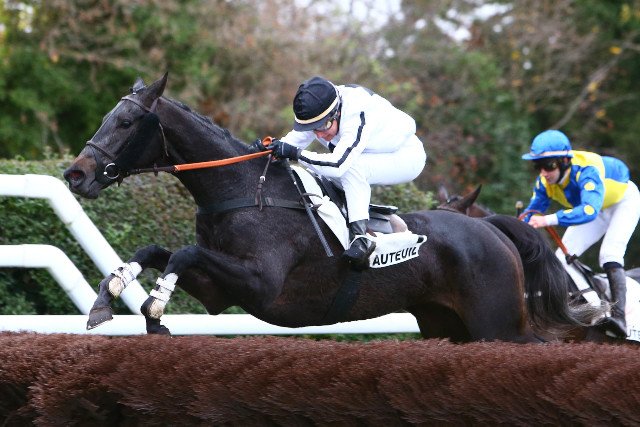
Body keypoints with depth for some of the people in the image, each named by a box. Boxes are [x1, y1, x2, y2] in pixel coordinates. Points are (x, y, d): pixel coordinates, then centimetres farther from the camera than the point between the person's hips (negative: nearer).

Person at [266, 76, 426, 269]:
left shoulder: (357, 115, -38)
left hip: (408, 158, -9)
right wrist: (276, 146, -26)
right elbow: (296, 138, -5)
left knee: (350, 168, -32)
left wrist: (294, 153, -43)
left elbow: (339, 164, -45)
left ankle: (361, 237, -32)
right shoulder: (319, 112, -14)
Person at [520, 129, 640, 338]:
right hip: (593, 207, 7)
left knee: (610, 255, -26)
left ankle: (619, 317, -34)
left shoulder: (586, 171, -44)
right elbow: (532, 213, -15)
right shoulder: (544, 181, -23)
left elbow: (589, 210, -58)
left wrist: (550, 219, -68)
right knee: (563, 257, -1)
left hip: (623, 200, -7)